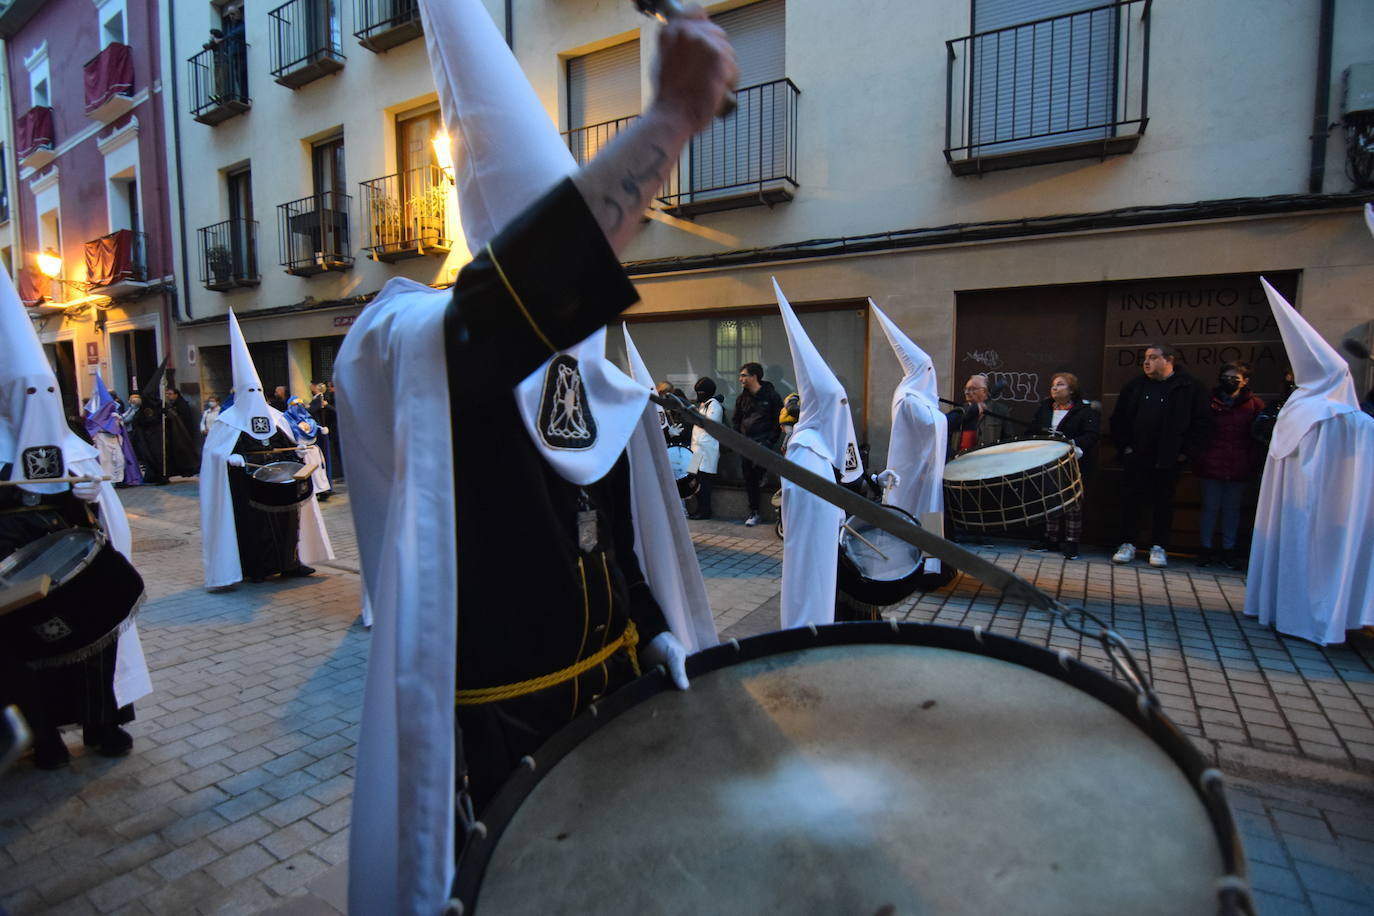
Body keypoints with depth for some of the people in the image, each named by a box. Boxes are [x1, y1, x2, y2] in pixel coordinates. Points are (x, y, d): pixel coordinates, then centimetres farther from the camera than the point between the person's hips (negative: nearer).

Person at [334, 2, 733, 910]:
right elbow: (525, 296, -42)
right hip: (494, 721, -6)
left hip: (609, 689, 7)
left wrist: (657, 633, -1)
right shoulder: (411, 349, -18)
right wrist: (671, 118, -43)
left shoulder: (596, 371, 4)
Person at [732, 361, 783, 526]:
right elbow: (735, 420, 20)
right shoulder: (742, 398, 11)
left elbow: (779, 420, -3)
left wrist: (770, 440, -11)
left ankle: (762, 475, 0)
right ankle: (754, 512, 14)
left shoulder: (771, 395, -3)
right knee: (749, 479, 4)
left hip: (764, 440, -4)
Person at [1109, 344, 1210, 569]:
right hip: (1136, 457, 2)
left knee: (1163, 503, 7)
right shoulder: (1135, 386, 7)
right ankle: (1128, 544, 13)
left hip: (1169, 460, -2)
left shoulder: (1189, 387, -2)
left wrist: (1186, 452, -7)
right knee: (1131, 500, 4)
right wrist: (1124, 446, 2)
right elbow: (1118, 418, 10)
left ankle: (1159, 547, 16)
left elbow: (1200, 422, -3)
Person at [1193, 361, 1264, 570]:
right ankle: (1206, 548, 14)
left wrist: (1254, 461, -5)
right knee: (1210, 507, 5)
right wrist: (1198, 458, -4)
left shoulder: (1255, 405, 4)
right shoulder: (1209, 403, 3)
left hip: (1240, 467, 1)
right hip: (1212, 464, -1)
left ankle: (1229, 550, 19)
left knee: (1232, 509, 10)